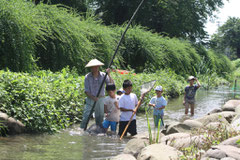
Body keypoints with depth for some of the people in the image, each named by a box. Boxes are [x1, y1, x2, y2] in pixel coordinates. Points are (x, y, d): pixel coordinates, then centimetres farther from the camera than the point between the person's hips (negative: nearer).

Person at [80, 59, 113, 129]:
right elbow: (86, 91, -5)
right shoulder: (87, 77, -4)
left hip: (100, 99, 2)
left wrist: (108, 75, -23)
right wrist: (93, 97, -20)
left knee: (100, 117, 7)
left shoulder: (103, 75, -2)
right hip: (90, 99, -1)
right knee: (86, 116, -9)